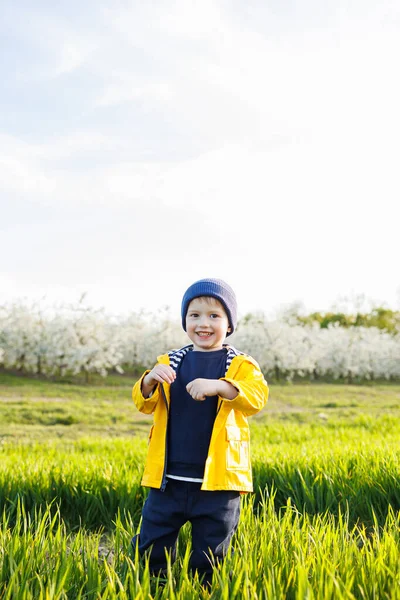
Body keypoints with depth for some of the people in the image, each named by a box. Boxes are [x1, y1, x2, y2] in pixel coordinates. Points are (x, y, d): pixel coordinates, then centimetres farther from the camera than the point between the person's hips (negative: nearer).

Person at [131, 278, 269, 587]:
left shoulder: (241, 365, -1)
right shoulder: (170, 362, 9)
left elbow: (256, 397, -18)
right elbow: (144, 404, 3)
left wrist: (218, 386, -35)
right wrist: (149, 380, -19)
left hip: (217, 479, -2)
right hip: (169, 479, 3)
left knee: (209, 556, 9)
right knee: (151, 547, 8)